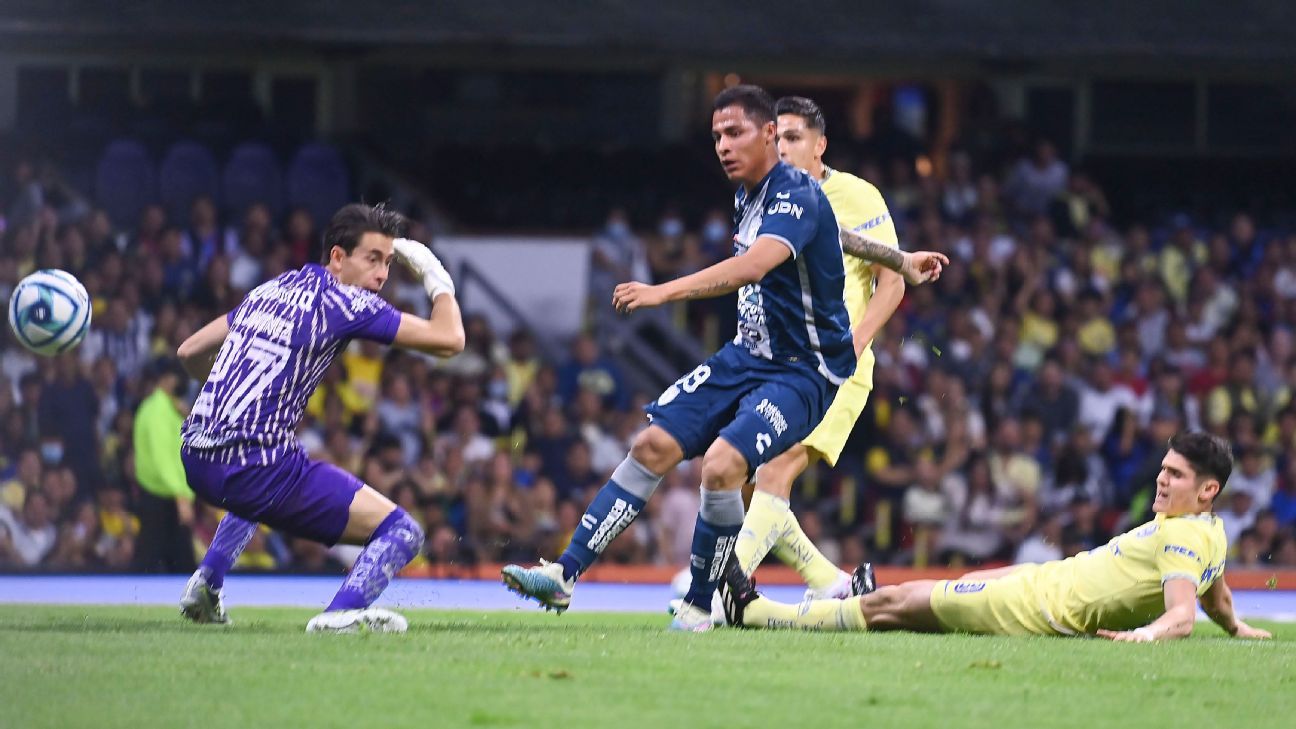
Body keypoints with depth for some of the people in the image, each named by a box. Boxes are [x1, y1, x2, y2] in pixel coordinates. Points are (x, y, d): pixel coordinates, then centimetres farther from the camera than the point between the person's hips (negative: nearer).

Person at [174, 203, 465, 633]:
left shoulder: (271, 289, 17)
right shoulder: (344, 302, -5)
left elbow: (190, 352, 24)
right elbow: (449, 340, -6)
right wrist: (438, 279, 12)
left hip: (197, 462, 8)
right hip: (256, 464, -8)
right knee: (402, 532, -5)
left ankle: (205, 585, 34)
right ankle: (342, 613, -29)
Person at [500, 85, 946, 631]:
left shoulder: (797, 196, -20)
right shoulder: (746, 197, 8)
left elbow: (754, 265, -39)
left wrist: (665, 292, -48)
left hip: (803, 372, -9)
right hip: (748, 356, 9)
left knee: (721, 463, -27)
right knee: (654, 445, -2)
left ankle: (699, 607, -10)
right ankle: (563, 575, 0)